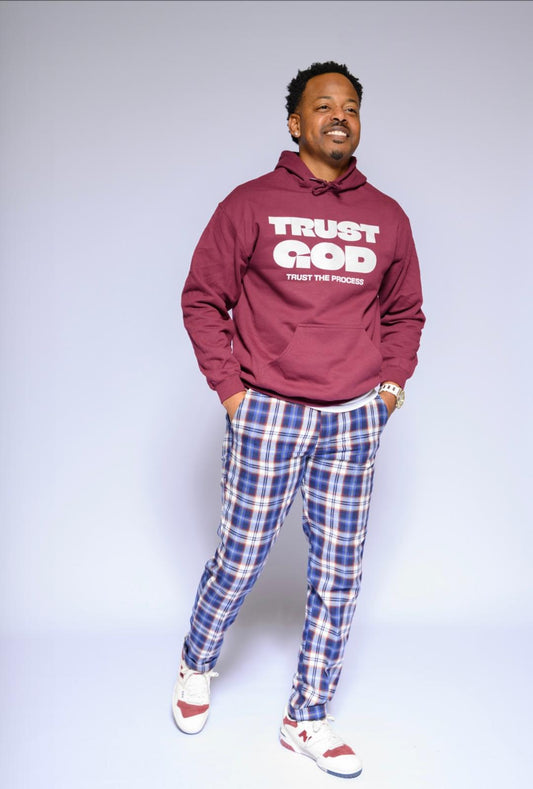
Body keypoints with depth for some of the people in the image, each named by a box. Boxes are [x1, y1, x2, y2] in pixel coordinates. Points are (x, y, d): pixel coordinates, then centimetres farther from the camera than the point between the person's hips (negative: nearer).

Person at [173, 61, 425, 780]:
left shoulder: (387, 217, 9)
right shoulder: (251, 205, -2)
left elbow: (404, 311, 19)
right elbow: (203, 299, 2)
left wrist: (393, 381, 7)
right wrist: (229, 386, -4)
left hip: (354, 421, 4)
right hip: (267, 414, -3)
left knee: (339, 575, 8)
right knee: (240, 561, 7)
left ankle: (307, 720, 26)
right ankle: (196, 666, 38)